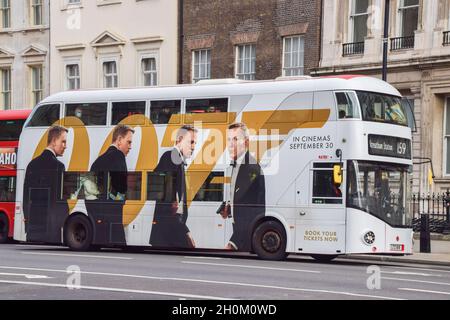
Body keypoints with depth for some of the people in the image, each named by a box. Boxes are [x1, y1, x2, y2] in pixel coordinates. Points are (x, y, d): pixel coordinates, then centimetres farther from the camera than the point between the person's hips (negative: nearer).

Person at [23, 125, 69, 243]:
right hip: (51, 228, -7)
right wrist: (67, 226, -7)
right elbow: (60, 200, -13)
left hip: (32, 226, 7)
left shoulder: (32, 164, 11)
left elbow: (26, 197, 14)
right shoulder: (57, 166, -10)